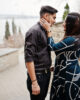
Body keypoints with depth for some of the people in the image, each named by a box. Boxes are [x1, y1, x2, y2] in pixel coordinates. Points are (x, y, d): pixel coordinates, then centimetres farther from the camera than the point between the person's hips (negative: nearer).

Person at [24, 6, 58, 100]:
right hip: (38, 75, -8)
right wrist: (34, 82, -24)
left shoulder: (45, 31, 10)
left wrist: (48, 68, 13)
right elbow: (28, 58, -23)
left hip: (46, 74, 8)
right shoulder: (34, 31, -17)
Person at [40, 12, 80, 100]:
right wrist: (56, 67, 17)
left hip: (68, 76, -9)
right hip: (71, 73, 9)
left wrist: (48, 30, -11)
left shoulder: (71, 40, -24)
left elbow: (52, 47, -16)